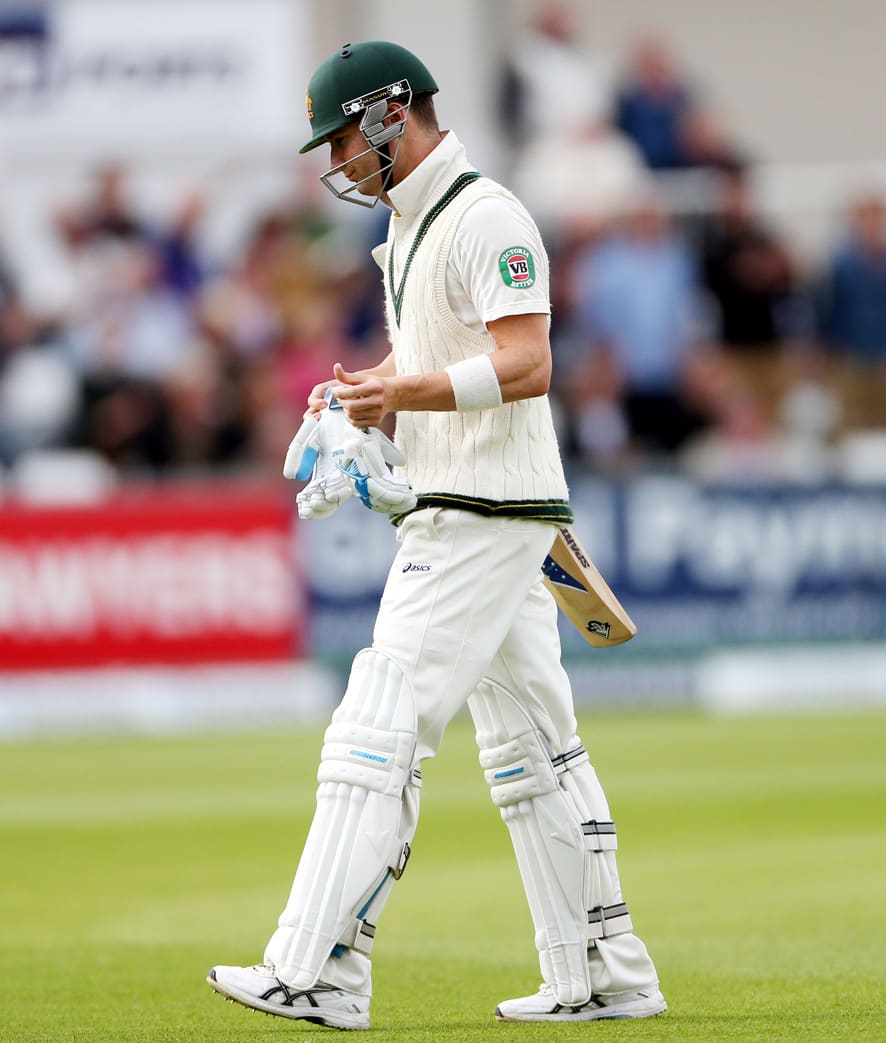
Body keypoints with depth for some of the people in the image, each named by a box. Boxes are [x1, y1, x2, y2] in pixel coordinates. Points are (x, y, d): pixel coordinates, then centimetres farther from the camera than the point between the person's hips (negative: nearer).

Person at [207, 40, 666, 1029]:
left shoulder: (485, 219, -13)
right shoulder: (407, 228, 18)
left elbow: (526, 365, -23)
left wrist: (405, 392, -34)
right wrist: (359, 392, 7)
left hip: (484, 512, -11)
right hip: (462, 513, 11)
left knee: (379, 734, -14)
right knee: (529, 750, 12)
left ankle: (316, 973, -18)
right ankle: (604, 976, 15)